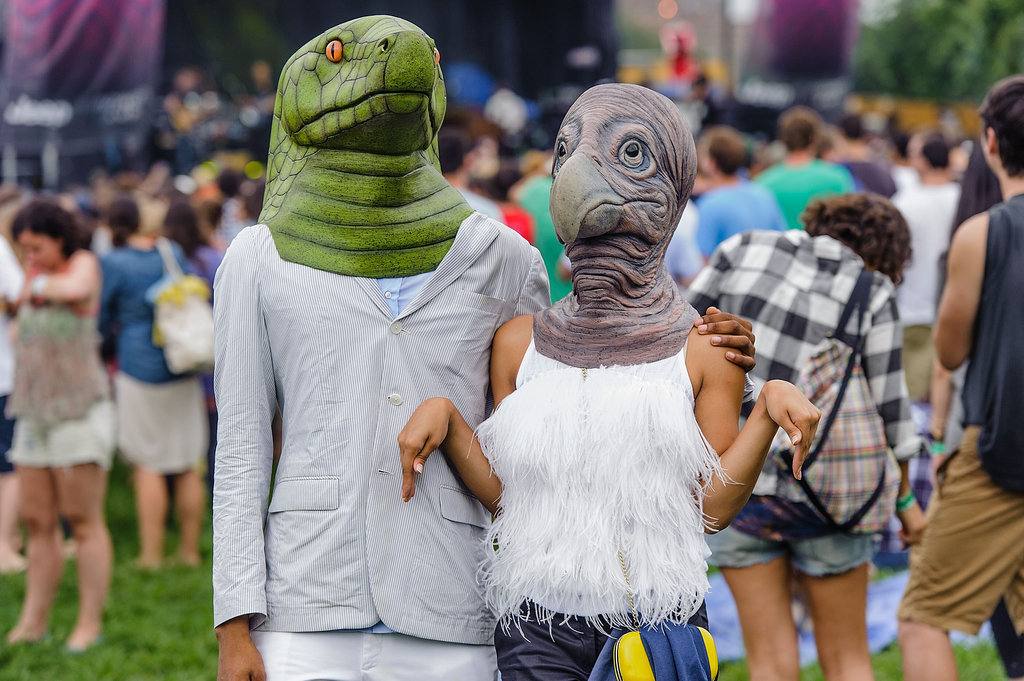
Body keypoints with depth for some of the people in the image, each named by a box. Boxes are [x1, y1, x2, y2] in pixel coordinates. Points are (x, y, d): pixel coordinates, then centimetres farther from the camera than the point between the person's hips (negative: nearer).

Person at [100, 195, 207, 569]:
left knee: (148, 465, 3)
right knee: (188, 465, 8)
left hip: (139, 367, -4)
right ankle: (190, 549, 14)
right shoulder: (175, 254, 5)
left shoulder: (114, 263, -7)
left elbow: (102, 320, 2)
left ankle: (151, 553, 1)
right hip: (185, 370, 4)